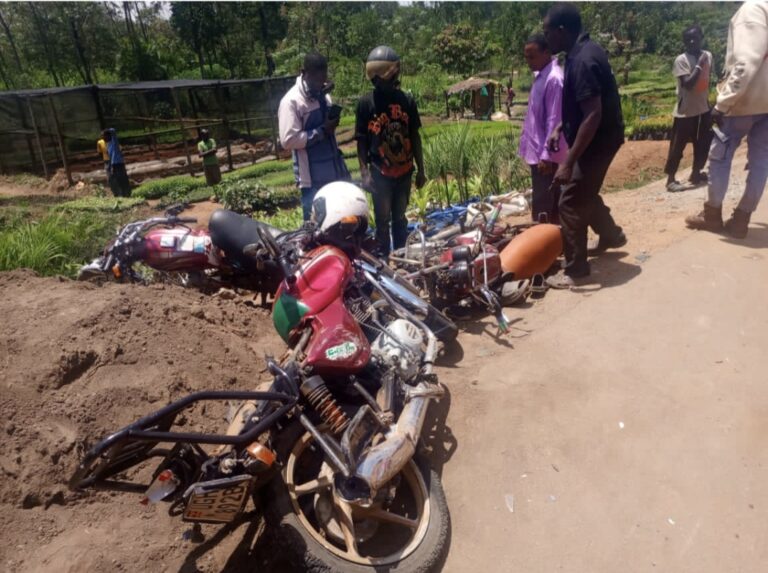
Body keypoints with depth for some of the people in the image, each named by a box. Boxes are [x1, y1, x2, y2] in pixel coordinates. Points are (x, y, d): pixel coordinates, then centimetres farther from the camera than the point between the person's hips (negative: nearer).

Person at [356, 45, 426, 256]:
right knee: (383, 220, 4)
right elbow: (361, 141, -4)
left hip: (405, 171, 3)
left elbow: (415, 136, 9)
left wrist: (421, 170, 8)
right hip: (380, 173, -3)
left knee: (400, 218, 15)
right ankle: (384, 260, 15)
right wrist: (365, 172, -13)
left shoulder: (406, 101, 4)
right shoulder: (366, 103, -5)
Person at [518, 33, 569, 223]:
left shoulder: (554, 79, -17)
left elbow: (554, 121, -21)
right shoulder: (541, 75, 13)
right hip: (537, 151, 10)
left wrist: (547, 155, -22)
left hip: (545, 154, -10)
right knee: (551, 204, 16)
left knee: (542, 209, -4)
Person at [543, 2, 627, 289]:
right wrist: (561, 126, 15)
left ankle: (575, 269, 7)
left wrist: (569, 162, -31)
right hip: (597, 138, 10)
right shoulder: (583, 50, 7)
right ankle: (611, 236, 44)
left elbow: (593, 115, -30)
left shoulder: (582, 61, -25)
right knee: (585, 193, 24)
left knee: (570, 204, -4)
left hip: (597, 141, -10)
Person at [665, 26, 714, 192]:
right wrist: (699, 65, -21)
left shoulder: (708, 56, 7)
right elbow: (688, 84, -22)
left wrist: (708, 103, 17)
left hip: (703, 109, 7)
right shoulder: (681, 60, -14)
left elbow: (706, 81, 16)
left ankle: (696, 173, 27)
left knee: (704, 143, 13)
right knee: (678, 146, -3)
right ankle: (671, 180, 4)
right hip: (685, 111, -7)